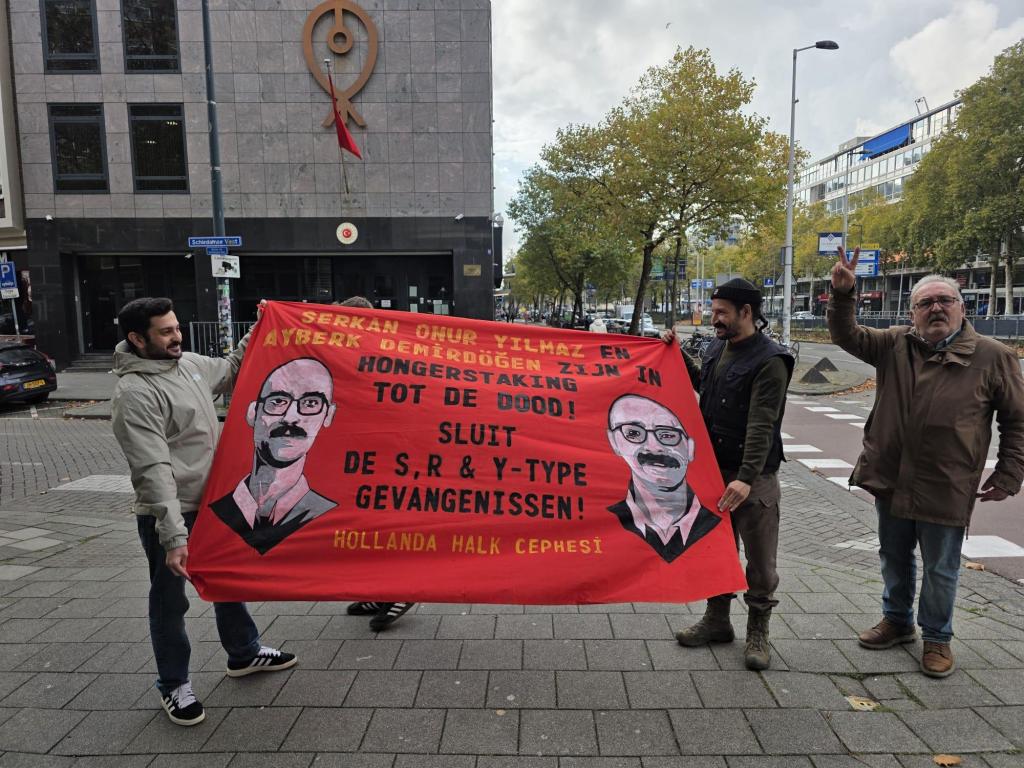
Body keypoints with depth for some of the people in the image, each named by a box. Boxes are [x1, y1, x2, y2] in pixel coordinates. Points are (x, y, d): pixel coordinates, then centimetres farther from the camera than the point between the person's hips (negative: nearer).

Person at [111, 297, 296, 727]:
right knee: (170, 602, 9)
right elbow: (154, 470, -28)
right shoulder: (135, 394, -22)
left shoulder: (190, 363, 2)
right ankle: (173, 685, 28)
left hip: (214, 502, 9)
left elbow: (229, 372, 25)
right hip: (169, 515, -8)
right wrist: (174, 535, -31)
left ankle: (244, 654, 42)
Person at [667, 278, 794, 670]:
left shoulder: (769, 361, -16)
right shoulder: (718, 348, 7)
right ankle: (717, 619, 32)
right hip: (714, 469, 8)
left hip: (754, 477, -7)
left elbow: (761, 426, -24)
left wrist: (747, 477, -31)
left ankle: (758, 631, 22)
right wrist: (678, 355, 15)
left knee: (759, 560, 6)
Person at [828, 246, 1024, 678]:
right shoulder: (894, 344, 1)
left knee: (940, 569, 11)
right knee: (894, 558, 20)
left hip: (946, 490, -3)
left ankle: (936, 638, 31)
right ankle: (897, 621, 40)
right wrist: (842, 293, -19)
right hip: (890, 481, 3)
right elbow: (846, 336, -2)